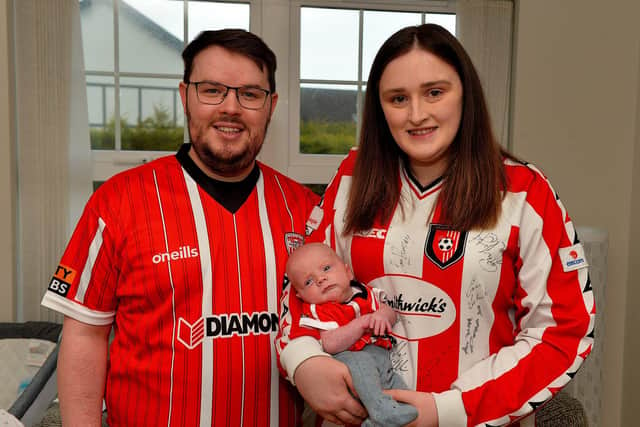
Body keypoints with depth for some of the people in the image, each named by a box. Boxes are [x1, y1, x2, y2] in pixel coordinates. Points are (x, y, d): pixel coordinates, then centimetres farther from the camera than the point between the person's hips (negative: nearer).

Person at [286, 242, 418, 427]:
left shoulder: (365, 293, 14)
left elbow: (392, 314, 19)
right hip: (345, 362, -7)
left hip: (382, 357, 7)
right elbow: (330, 345, -21)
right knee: (359, 362, -36)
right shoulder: (317, 311, -5)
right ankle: (381, 410, -40)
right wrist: (363, 323, -20)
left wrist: (383, 315, -8)